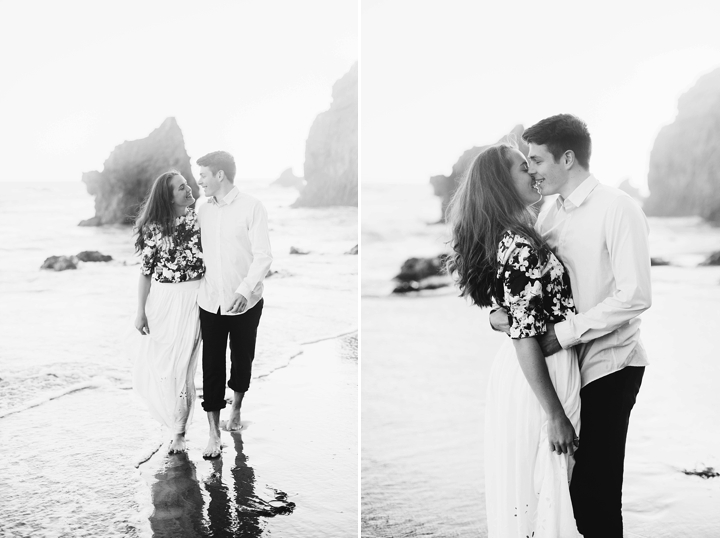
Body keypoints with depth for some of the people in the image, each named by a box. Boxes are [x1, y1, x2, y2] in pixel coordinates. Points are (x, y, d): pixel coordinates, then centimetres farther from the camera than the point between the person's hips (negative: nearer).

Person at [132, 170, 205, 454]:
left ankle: (179, 432, 13)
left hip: (193, 299, 0)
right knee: (154, 362, 4)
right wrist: (140, 312, -2)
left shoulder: (200, 219, 0)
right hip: (161, 299, 1)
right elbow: (145, 271, -1)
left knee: (182, 363, 0)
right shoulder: (154, 228, -3)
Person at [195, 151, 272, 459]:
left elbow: (263, 256, -15)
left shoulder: (252, 208, -10)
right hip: (211, 302, 3)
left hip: (245, 302, -3)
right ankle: (214, 433, 8)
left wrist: (245, 289, -28)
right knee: (211, 365, 0)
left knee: (242, 359, 14)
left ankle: (236, 410, 38)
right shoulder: (203, 212, 5)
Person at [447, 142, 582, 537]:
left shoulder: (506, 237, 8)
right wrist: (555, 415, -20)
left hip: (519, 368, 9)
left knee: (523, 482, 19)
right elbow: (526, 338, -22)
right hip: (538, 375, -9)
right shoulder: (520, 246, -21)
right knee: (542, 486, 4)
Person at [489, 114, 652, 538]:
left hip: (609, 364, -6)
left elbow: (636, 296, -19)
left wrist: (565, 332, -19)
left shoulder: (617, 209, -13)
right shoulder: (550, 215, 7)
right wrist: (500, 310, -11)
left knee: (595, 490, 0)